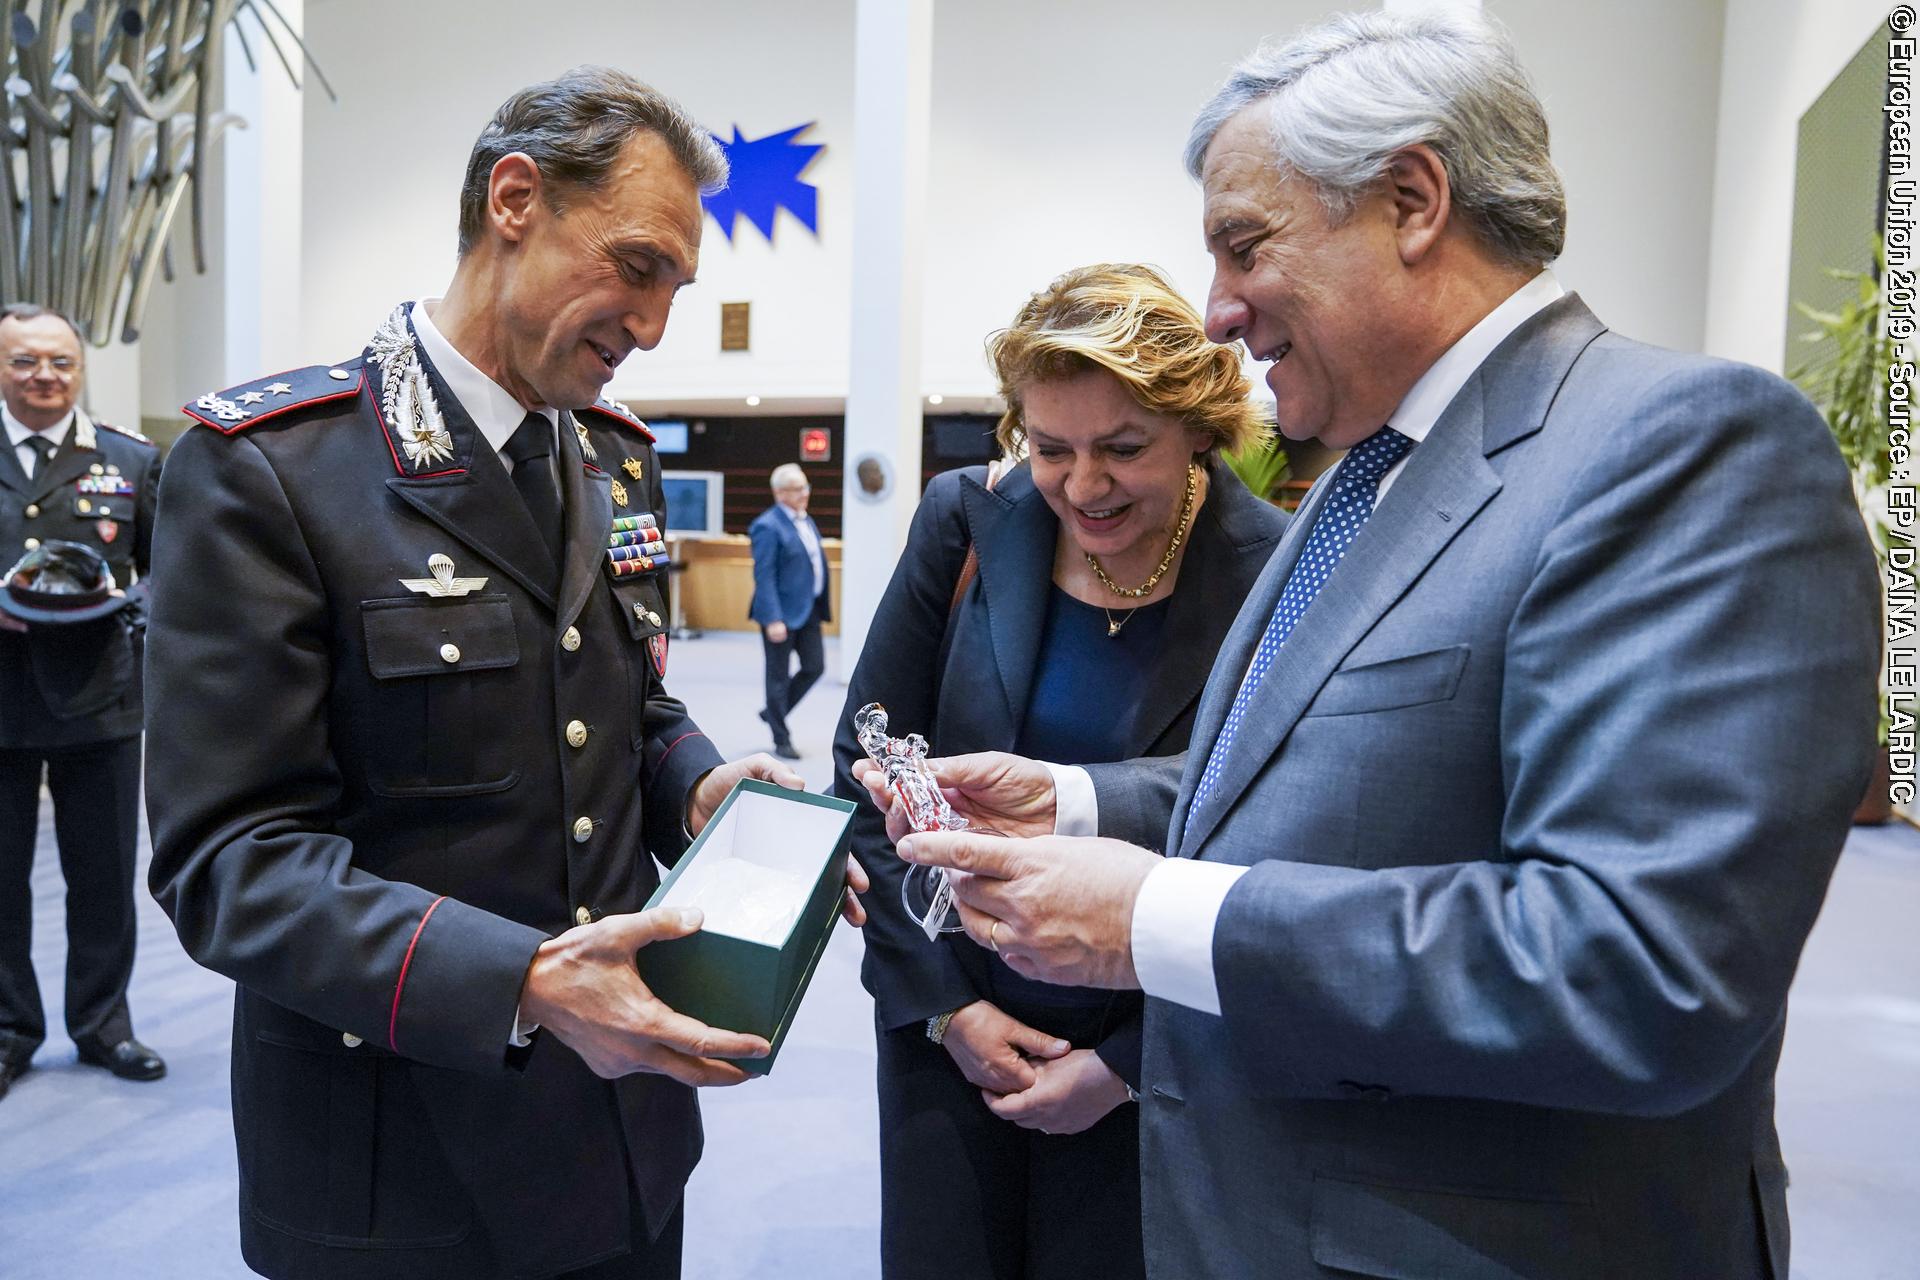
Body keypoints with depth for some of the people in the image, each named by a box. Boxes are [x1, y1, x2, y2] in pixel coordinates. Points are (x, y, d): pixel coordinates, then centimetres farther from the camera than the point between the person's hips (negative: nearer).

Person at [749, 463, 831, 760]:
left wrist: (822, 605, 14)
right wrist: (773, 620, -23)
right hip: (782, 613, -8)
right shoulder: (768, 526, -15)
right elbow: (764, 576, -18)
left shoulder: (807, 521, 12)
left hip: (808, 610, 8)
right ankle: (781, 740, 15)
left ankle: (773, 712, 30)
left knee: (814, 667, 10)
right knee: (779, 676, 4)